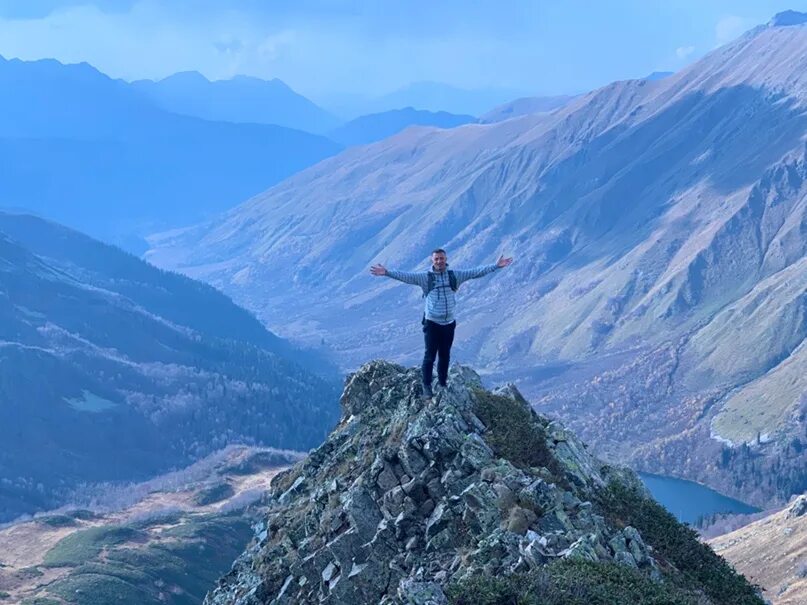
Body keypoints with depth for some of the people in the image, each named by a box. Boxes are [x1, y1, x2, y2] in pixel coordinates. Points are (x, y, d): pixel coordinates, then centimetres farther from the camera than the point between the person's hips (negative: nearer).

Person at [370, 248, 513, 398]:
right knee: (430, 356, -3)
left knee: (445, 356, 14)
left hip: (449, 323, 3)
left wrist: (496, 266, -6)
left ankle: (442, 384, 28)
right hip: (432, 323, -3)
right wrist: (387, 272, -30)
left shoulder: (454, 275, 1)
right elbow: (406, 276, -17)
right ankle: (427, 386, 7)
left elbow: (475, 272, 0)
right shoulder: (425, 277, -7)